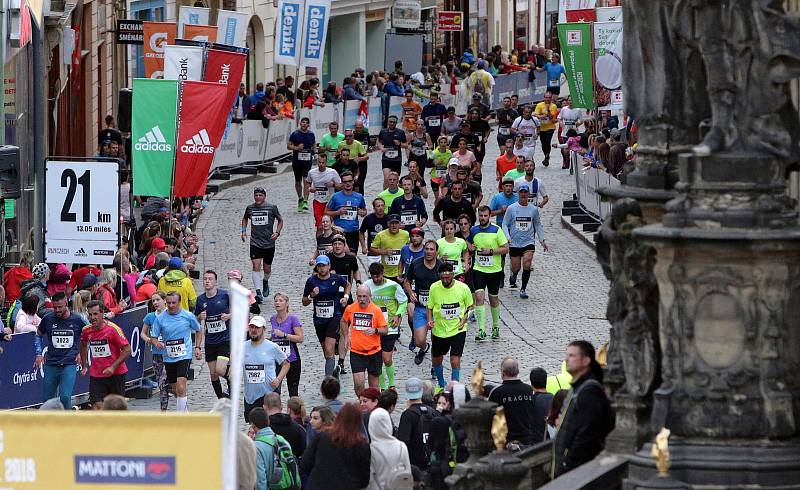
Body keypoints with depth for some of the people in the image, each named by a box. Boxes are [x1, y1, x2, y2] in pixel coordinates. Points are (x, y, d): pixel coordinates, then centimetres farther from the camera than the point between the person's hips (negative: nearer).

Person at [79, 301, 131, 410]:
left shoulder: (113, 329, -15)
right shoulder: (86, 330, -1)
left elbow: (127, 350, -13)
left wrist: (113, 367, -20)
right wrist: (84, 366, 18)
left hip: (116, 373, -3)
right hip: (96, 375, 3)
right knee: (96, 406, -10)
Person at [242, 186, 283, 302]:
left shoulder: (272, 208, -3)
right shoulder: (250, 208, 3)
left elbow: (280, 220, 9)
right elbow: (245, 218, 24)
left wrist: (277, 232, -6)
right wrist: (244, 231, 10)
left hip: (269, 243, 0)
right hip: (255, 243, 0)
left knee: (267, 269, 11)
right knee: (256, 266, -15)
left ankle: (265, 282, 45)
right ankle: (258, 293, -17)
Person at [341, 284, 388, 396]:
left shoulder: (376, 310, -7)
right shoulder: (350, 309, -2)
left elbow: (385, 329, -4)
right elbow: (344, 321, 20)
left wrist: (375, 330, -23)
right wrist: (346, 337, 12)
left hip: (373, 352, 0)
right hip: (356, 352, 0)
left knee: (373, 385, 11)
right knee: (358, 383, -11)